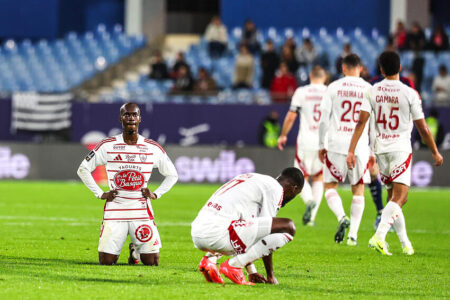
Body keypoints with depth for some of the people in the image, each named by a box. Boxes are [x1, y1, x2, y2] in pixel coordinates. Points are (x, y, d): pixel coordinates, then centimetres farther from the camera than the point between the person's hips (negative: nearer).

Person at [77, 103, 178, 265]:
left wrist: (156, 194, 2)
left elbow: (172, 175, 16)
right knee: (106, 261, -5)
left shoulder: (153, 148, 3)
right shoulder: (107, 146, -1)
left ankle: (136, 249, 29)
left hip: (141, 210, 1)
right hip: (115, 209, -1)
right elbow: (83, 169, 8)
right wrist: (100, 194, 1)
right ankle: (116, 247, 30)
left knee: (152, 262, -5)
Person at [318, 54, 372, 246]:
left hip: (337, 145, -1)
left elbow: (324, 119, -1)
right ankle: (353, 234, 5)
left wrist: (321, 145, 8)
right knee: (358, 190, 11)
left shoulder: (334, 87, 1)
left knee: (330, 186, 8)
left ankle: (342, 217, -19)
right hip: (360, 147, 1)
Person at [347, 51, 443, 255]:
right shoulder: (409, 94, -8)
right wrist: (435, 152, 8)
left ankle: (405, 243, 18)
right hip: (401, 148, -4)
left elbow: (361, 122, -7)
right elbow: (422, 128, -4)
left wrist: (351, 151, -6)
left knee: (394, 197, 16)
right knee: (399, 198, -8)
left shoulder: (372, 92, 0)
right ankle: (379, 236, -28)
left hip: (381, 150, 4)